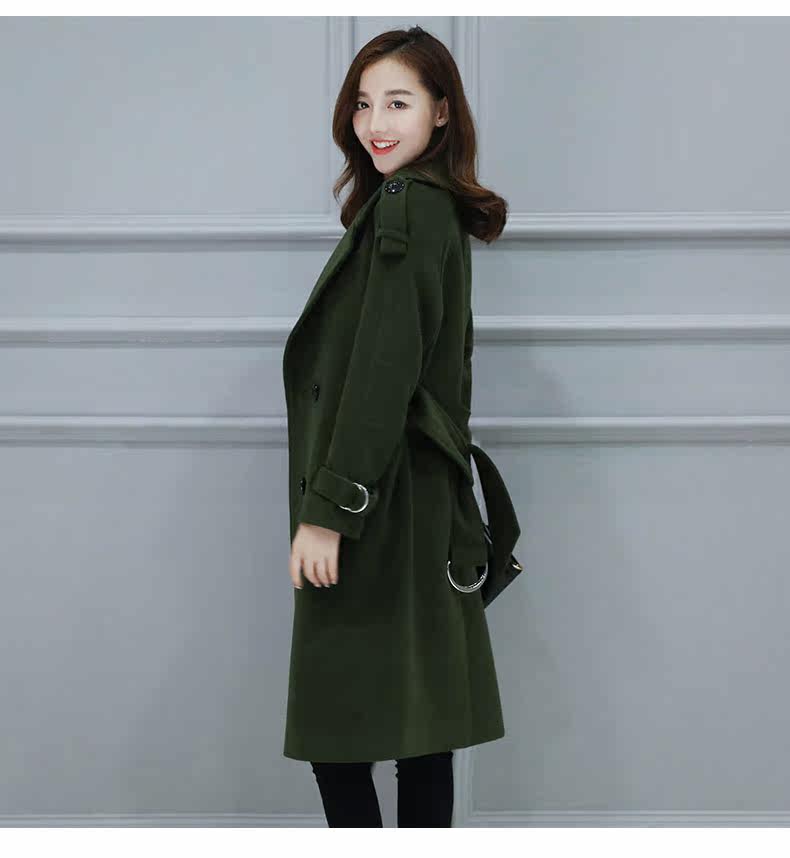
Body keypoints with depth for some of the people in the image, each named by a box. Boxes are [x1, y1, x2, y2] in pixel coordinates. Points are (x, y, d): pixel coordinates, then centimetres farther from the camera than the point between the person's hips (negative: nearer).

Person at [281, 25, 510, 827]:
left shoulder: (406, 209, -13)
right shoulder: (435, 209, 16)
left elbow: (383, 368, -20)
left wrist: (326, 507, -20)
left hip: (379, 509, -10)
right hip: (415, 503, 10)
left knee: (339, 727, -4)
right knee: (413, 723, 12)